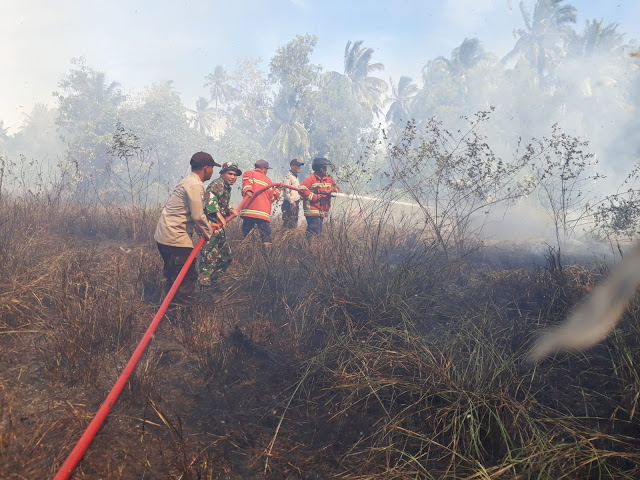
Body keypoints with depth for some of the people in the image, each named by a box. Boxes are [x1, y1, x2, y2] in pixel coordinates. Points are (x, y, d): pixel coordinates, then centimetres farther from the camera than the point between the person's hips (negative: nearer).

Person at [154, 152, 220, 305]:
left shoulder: (187, 181, 17)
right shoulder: (195, 185, -16)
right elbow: (198, 216, -20)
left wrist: (207, 226, 16)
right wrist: (209, 232, -4)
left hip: (163, 235, 11)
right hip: (176, 238, -11)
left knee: (172, 275, 19)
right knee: (188, 276, -5)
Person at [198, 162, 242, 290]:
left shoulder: (227, 187, 22)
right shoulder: (217, 184, -9)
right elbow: (210, 199, -27)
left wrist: (229, 210, 13)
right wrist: (218, 214, -37)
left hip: (219, 227, 11)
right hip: (211, 224, -11)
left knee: (226, 256, 17)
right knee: (210, 256, -13)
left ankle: (212, 281, 26)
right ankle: (204, 286, -11)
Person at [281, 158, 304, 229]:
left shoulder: (296, 177, 17)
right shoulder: (288, 176, -12)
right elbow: (285, 191, -18)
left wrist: (299, 196, 9)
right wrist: (292, 201, -20)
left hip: (295, 203, 10)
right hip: (289, 204, -10)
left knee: (294, 224, 12)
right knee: (288, 224, -10)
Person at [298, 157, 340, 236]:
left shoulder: (329, 178, 12)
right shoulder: (310, 179, -9)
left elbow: (337, 189, 15)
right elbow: (302, 190, -16)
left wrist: (333, 190, -9)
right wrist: (314, 197, -16)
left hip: (322, 211, 7)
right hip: (312, 211, -7)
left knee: (319, 231, 11)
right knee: (314, 231, -15)